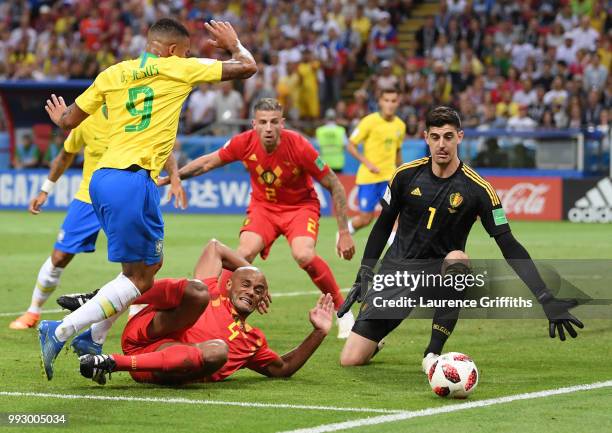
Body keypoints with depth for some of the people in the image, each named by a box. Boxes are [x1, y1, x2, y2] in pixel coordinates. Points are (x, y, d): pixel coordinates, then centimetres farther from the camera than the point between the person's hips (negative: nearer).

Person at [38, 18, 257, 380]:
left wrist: (60, 119, 43)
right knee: (140, 279, -4)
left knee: (150, 263, 19)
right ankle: (60, 331, -14)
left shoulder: (113, 74, 15)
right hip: (134, 180, -8)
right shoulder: (179, 69, 4)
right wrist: (233, 45, 31)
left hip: (102, 178, 8)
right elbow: (247, 67, 10)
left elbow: (70, 120, 20)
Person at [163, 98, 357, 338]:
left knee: (304, 255, -28)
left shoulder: (299, 147, -26)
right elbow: (208, 162, 1)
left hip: (300, 206, -3)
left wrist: (344, 233, -17)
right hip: (263, 205, 3)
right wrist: (171, 177, -2)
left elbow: (335, 186, -16)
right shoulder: (244, 143, -19)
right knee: (244, 253, -22)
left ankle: (341, 309, -8)